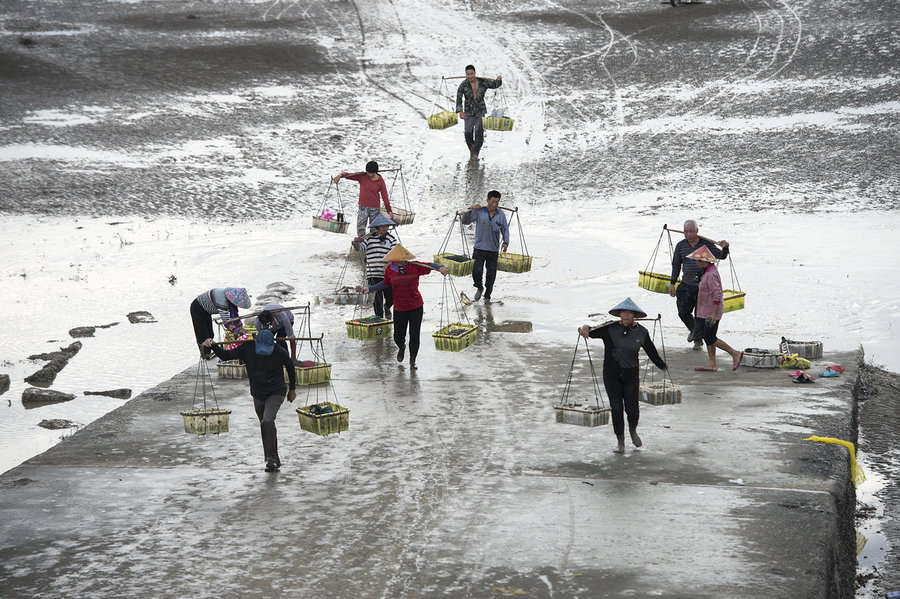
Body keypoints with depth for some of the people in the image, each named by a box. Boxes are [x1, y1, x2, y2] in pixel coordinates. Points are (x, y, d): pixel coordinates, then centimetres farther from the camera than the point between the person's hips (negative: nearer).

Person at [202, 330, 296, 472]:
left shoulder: (280, 353, -18)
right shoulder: (247, 349, -14)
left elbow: (290, 368, 2)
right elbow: (226, 355, -4)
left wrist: (292, 389, 13)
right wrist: (213, 346, -22)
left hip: (276, 393, -4)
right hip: (258, 395, 4)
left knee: (267, 422, -25)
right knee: (265, 426, 15)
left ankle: (271, 459, -16)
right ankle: (275, 460, 31)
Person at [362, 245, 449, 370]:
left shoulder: (414, 267, -12)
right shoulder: (390, 270, -4)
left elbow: (431, 265, -5)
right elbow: (385, 284, 13)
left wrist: (441, 268, -26)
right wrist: (370, 289, 7)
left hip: (416, 307, -2)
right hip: (399, 308, 2)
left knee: (414, 335, -2)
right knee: (398, 336, 4)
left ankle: (412, 360, 20)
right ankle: (401, 347, 43)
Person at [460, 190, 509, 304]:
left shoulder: (501, 214, 2)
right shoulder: (479, 211, -5)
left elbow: (505, 229, 13)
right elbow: (465, 221, -2)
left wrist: (506, 242, -1)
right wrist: (470, 209, -16)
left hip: (493, 250, 2)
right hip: (479, 248, -2)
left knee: (491, 274, 6)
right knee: (476, 271, -13)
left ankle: (487, 296, 24)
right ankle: (479, 288, 17)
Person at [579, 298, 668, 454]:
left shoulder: (641, 333, 0)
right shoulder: (610, 329, -7)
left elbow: (651, 351, 14)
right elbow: (593, 332, -15)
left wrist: (662, 365, 26)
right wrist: (586, 329, -38)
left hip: (631, 374, 1)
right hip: (611, 374, -1)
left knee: (632, 408, -3)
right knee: (616, 407, -4)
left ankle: (633, 430, 30)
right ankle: (620, 440, 12)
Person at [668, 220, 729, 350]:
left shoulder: (707, 243, -2)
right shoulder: (680, 246, 4)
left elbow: (721, 256, -1)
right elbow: (676, 265, 13)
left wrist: (725, 248, -23)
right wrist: (672, 283, 10)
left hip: (703, 285, -3)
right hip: (686, 285, 3)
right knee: (683, 312, 4)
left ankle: (698, 340, 15)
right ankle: (692, 330, 34)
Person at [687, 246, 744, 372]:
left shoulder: (711, 275, -21)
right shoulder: (707, 272, 11)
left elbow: (717, 295, -25)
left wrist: (714, 314, -26)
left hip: (712, 311, -10)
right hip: (706, 312, 10)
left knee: (710, 338, -7)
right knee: (706, 336, 10)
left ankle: (735, 354, 1)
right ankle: (712, 364, 13)